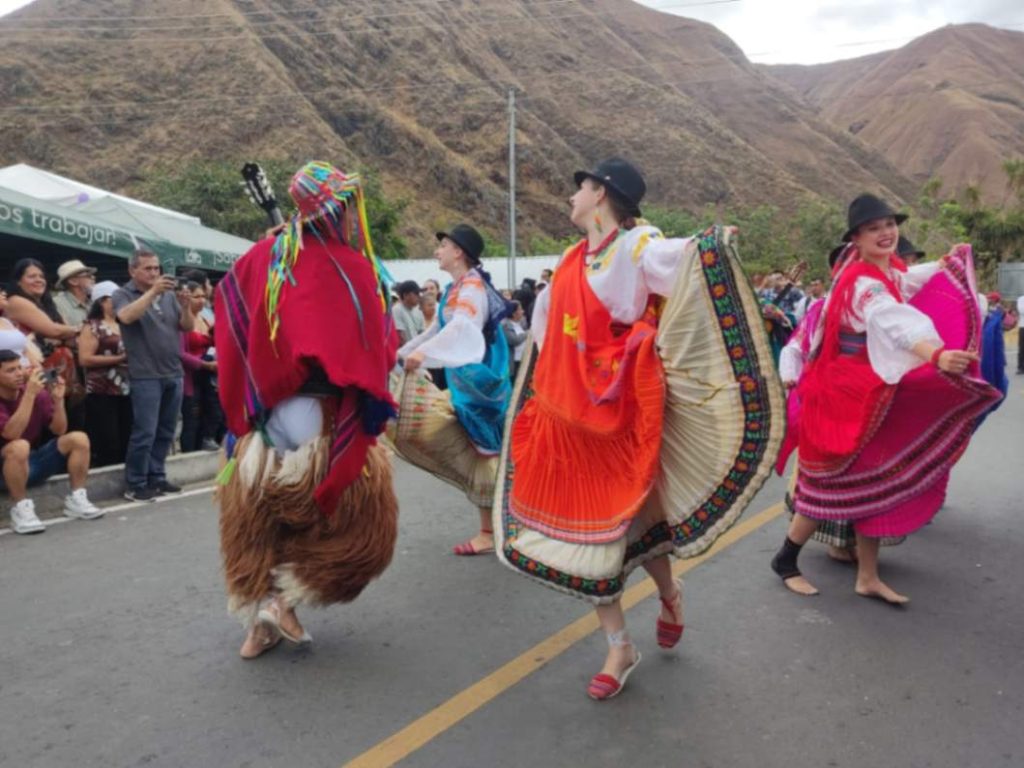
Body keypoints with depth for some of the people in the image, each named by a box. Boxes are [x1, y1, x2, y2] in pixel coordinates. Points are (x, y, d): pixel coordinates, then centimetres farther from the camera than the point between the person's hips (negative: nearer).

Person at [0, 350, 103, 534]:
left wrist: (58, 400, -19)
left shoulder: (39, 393, -3)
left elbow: (59, 430, -4)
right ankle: (21, 509, -24)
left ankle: (76, 499, -6)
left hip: (34, 461, 5)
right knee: (19, 447, -36)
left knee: (79, 438, -11)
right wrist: (29, 394, -34)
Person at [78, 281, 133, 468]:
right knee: (107, 445, -8)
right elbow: (85, 359, -12)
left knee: (126, 443, 5)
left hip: (126, 390, 6)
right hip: (102, 393, -6)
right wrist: (119, 358, -14)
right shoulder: (93, 326, -2)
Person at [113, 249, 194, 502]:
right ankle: (135, 485, 4)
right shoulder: (123, 294, 0)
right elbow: (126, 316, -21)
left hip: (174, 373, 5)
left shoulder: (168, 295, 12)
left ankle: (157, 477, 22)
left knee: (166, 431, 11)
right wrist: (152, 292, -25)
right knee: (145, 432, -6)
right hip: (146, 376, -5)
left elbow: (188, 326, 8)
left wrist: (186, 306, -11)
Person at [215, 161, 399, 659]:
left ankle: (259, 624, 24)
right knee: (365, 517, 13)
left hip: (262, 421, 6)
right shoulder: (351, 269, -14)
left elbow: (227, 318, 11)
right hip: (324, 425, -5)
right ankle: (287, 596, 7)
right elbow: (378, 350, -12)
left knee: (259, 521, 19)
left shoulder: (262, 257, 1)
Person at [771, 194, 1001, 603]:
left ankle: (868, 578, 20)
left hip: (874, 392, 9)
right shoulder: (862, 282, -24)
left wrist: (949, 263, 41)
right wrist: (937, 356, -59)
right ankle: (785, 560, 19)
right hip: (845, 393, -9)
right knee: (834, 483, 0)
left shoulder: (888, 269, 6)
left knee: (875, 481, 10)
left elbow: (908, 281, 32)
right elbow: (893, 323, -43)